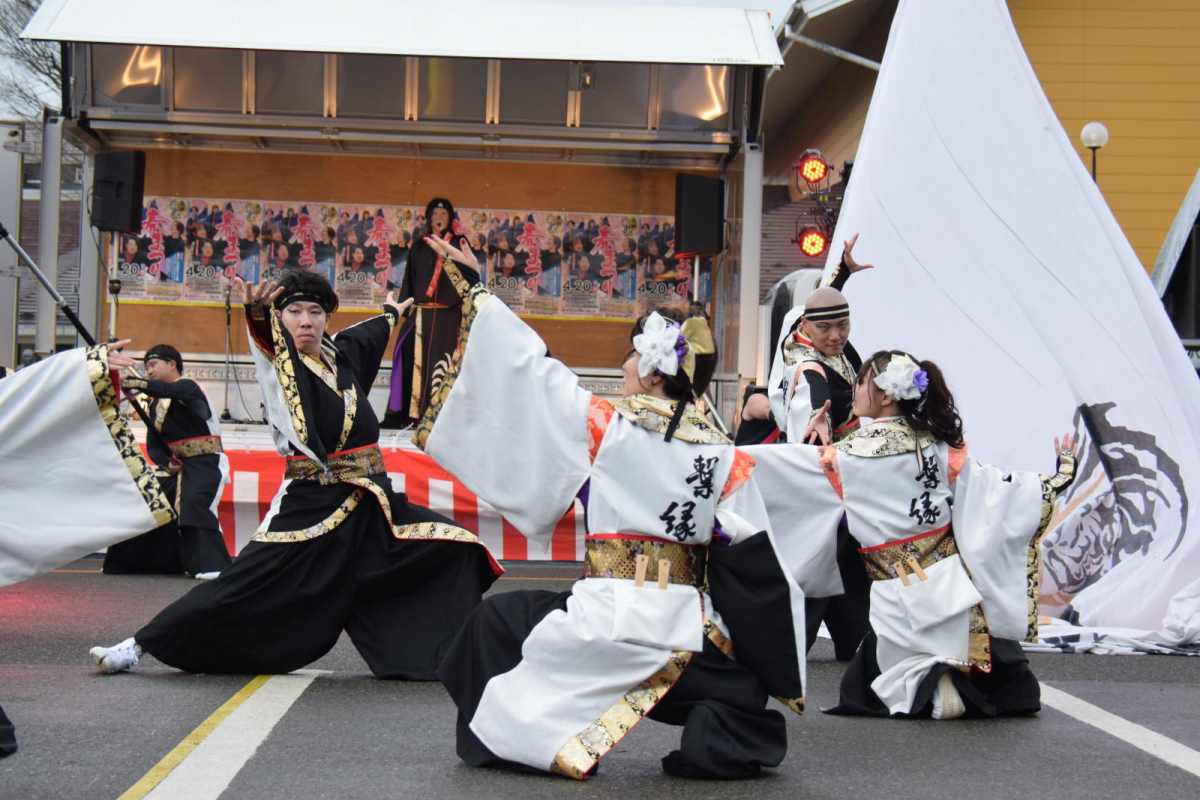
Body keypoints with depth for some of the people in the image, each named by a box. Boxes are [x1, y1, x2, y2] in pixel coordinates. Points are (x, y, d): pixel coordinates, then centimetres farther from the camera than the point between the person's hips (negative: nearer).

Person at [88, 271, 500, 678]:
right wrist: (258, 312, -55)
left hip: (370, 505, 6)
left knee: (454, 548, 0)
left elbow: (371, 332, 35)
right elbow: (266, 336, -31)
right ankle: (138, 645, 0)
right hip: (311, 504, -6)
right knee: (243, 585, -9)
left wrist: (392, 312, 56)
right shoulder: (279, 359, -6)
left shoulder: (343, 352, 11)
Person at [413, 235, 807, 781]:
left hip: (608, 622, -2)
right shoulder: (726, 458, 2)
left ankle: (505, 736, 13)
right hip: (690, 632, 2)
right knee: (750, 707, 25)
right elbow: (757, 568, 2)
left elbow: (526, 366, 1)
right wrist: (783, 677, 10)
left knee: (498, 619, 23)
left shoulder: (606, 426, -5)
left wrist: (473, 287, 13)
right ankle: (718, 739, -7)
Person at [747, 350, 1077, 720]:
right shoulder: (941, 448, 1)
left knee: (865, 690, 14)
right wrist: (1060, 476, 14)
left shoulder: (851, 455, -7)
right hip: (954, 589, 4)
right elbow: (993, 491, 3)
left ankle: (931, 689, -12)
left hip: (898, 600, -3)